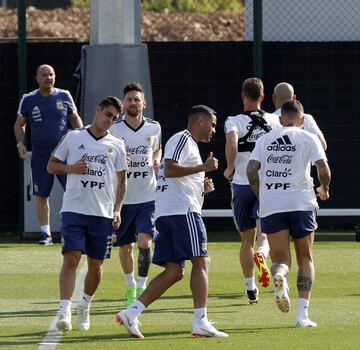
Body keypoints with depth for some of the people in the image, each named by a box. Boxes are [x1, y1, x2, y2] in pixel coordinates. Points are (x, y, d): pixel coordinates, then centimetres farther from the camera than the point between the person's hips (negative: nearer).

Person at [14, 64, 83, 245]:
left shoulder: (64, 96, 3)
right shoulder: (28, 100, 2)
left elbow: (75, 118, 15)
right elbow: (19, 124, 13)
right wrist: (20, 143, -2)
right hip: (40, 154, 0)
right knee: (41, 195, 3)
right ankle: (45, 233, 11)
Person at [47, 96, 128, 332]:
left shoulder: (117, 145, 11)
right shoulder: (73, 138, 6)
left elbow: (122, 181, 14)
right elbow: (52, 166, 12)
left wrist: (117, 210, 2)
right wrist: (71, 168, -8)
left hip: (103, 213, 2)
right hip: (74, 209, -2)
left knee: (96, 265, 6)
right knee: (71, 258, -15)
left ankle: (85, 307, 27)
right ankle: (65, 311, -19)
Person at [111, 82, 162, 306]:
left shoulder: (154, 128, 2)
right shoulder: (114, 130, -5)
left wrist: (157, 161, 1)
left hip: (148, 197, 0)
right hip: (123, 197, 0)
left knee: (144, 241, -17)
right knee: (125, 246, 9)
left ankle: (142, 287, -4)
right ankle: (130, 286, 31)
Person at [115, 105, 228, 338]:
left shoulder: (190, 144, 28)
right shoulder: (182, 139, -4)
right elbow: (169, 170, -19)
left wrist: (202, 186, 20)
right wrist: (204, 167, -16)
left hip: (165, 214, 10)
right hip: (182, 210, -10)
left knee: (175, 270, 6)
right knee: (201, 262, -10)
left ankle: (131, 313, -2)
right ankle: (200, 322, -16)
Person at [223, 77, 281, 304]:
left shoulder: (234, 122, -6)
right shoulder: (274, 121, 2)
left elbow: (231, 144, -25)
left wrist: (230, 168, -9)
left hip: (242, 185, -1)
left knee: (247, 239, 12)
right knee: (264, 234, 3)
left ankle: (251, 289, 15)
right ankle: (261, 255, -33)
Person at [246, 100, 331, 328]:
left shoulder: (266, 140, 11)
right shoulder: (308, 139, 4)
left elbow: (251, 171, 1)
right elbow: (323, 169, -7)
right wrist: (324, 189, 13)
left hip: (270, 206, 1)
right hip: (301, 203, -1)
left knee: (281, 259, 8)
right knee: (305, 259, 12)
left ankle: (279, 275, -31)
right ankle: (303, 314, 2)